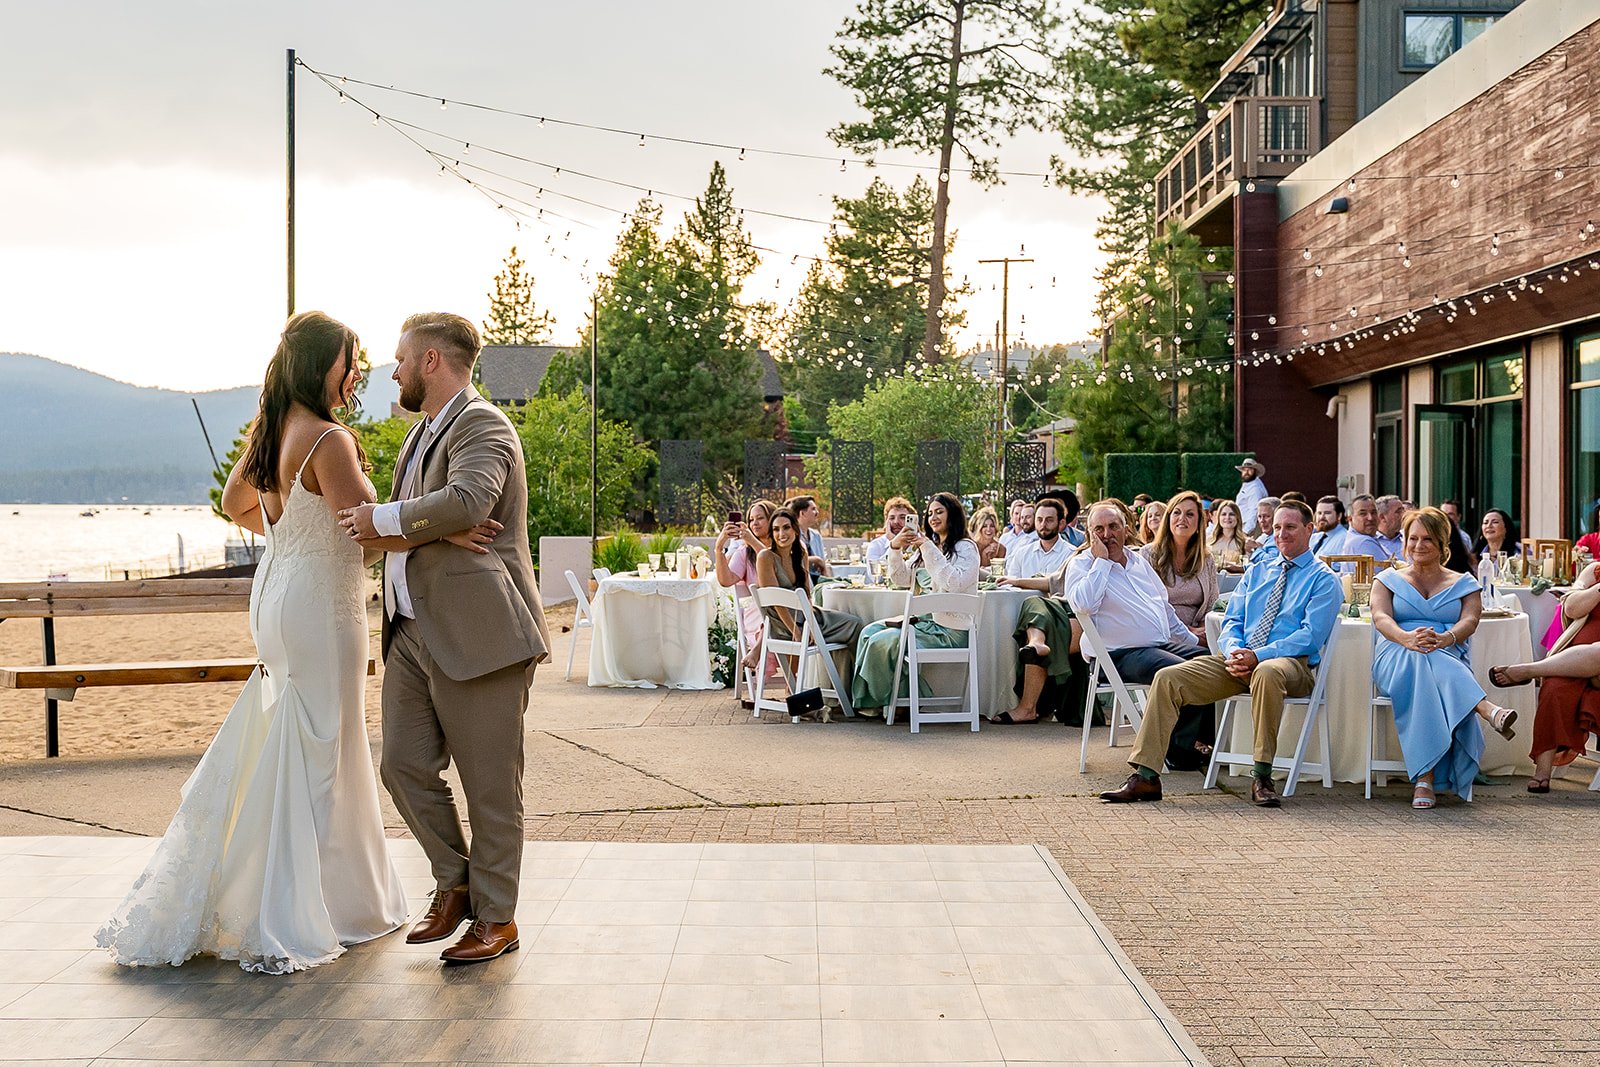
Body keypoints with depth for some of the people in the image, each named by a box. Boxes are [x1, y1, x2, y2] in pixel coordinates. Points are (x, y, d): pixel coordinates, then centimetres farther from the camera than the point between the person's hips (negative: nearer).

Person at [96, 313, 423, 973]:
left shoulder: (269, 429, 8)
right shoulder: (329, 440, -20)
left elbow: (235, 504, 21)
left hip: (277, 590, 9)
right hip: (317, 605, -9)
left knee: (268, 746, 18)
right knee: (312, 756, -1)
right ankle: (288, 925, 6)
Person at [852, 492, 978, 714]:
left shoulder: (965, 548, -5)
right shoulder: (929, 547, 19)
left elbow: (954, 583, -22)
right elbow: (900, 578, 15)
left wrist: (929, 549, -21)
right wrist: (896, 548, -2)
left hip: (951, 631, -9)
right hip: (928, 622, 9)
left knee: (883, 641, -17)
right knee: (871, 632, -3)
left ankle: (877, 701, 1)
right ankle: (865, 698, -1)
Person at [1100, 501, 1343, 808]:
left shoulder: (1323, 579, 4)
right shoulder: (1258, 569, 22)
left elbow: (1311, 636, -9)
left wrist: (1258, 656, -21)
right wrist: (1233, 650, -7)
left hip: (1291, 662, -5)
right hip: (1238, 659, 5)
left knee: (1267, 672, -43)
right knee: (1168, 677, -16)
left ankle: (1262, 778, -32)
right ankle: (1145, 777, -18)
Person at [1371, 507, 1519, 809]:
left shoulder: (1464, 584, 24)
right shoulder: (1388, 579, 24)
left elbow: (1470, 620, 1)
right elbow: (1380, 617, 1)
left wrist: (1444, 638, -27)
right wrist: (1407, 638, -26)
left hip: (1450, 659, 1)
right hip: (1395, 659, 0)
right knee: (1418, 662, -43)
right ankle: (1488, 710, -63)